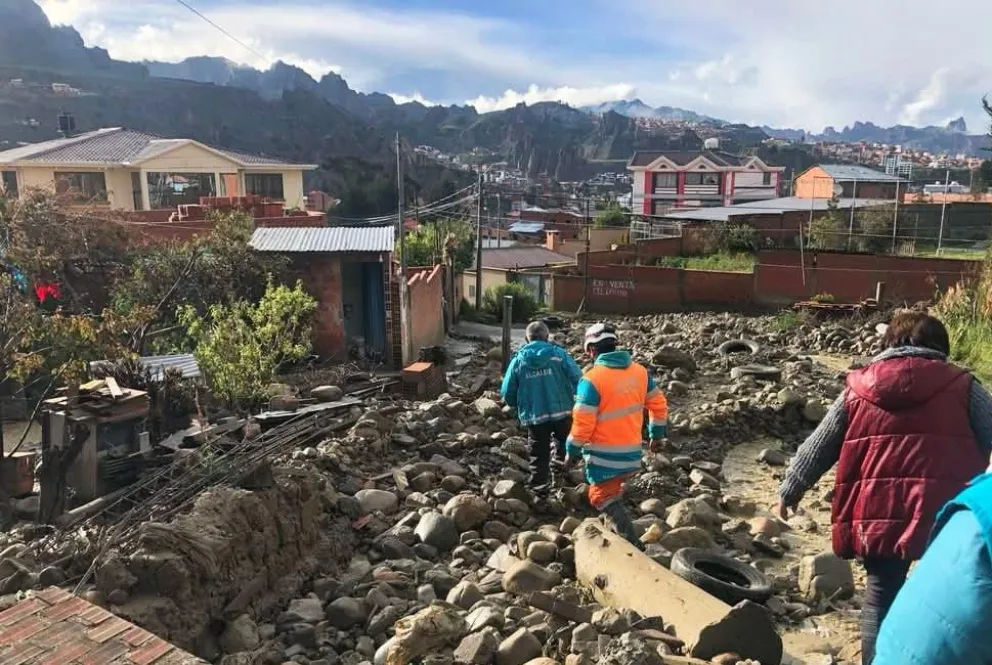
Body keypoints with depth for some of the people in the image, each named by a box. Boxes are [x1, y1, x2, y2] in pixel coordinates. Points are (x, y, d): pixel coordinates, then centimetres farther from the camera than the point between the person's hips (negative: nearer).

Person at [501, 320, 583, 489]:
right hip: (562, 410, -1)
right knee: (564, 446, 26)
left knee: (539, 455, 15)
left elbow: (507, 393, 2)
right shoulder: (558, 353, -6)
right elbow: (578, 379, -11)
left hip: (534, 415, 1)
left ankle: (539, 487, 20)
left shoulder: (518, 359, -2)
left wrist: (519, 407, 22)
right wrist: (577, 399, 9)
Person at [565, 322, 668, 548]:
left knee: (604, 497, 5)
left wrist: (572, 450, -4)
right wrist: (657, 433, 25)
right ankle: (616, 530, 37)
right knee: (614, 492, 26)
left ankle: (632, 544, -2)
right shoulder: (639, 371, 1)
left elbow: (582, 422, -19)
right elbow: (658, 404, 11)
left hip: (605, 455, -7)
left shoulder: (592, 379, -20)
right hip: (632, 451, 7)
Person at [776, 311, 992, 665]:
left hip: (877, 514, 1)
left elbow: (817, 449, 13)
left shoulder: (856, 389, 9)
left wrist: (790, 490, 25)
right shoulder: (963, 387, 6)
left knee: (881, 596, 13)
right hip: (947, 514, -1)